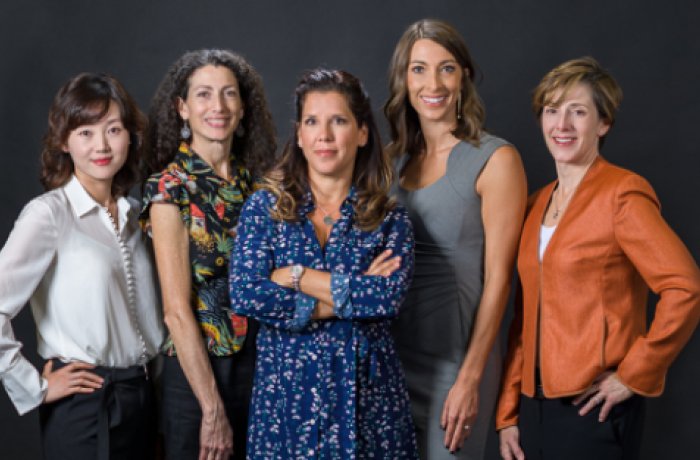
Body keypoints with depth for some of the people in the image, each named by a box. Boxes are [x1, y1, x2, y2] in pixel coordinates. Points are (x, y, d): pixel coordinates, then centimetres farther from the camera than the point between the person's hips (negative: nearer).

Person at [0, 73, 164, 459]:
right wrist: (36, 388, -13)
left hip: (142, 397, 6)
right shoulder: (49, 214, -13)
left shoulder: (133, 213, 7)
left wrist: (156, 372, 7)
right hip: (83, 409, -6)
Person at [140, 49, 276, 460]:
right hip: (197, 366, -5)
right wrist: (212, 410, -16)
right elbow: (178, 311, -15)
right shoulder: (169, 188, -11)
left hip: (263, 361, 5)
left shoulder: (256, 180, 4)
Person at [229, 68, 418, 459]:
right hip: (286, 393, 0)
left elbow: (390, 296, -16)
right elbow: (244, 295, -13)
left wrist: (296, 276, -13)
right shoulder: (264, 207, 1)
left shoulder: (391, 219, 2)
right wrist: (352, 294, -13)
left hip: (367, 395, 1)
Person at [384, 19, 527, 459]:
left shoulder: (495, 159, -9)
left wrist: (470, 377, -14)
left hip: (456, 354, -5)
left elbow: (497, 278, -11)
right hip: (391, 350, 5)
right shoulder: (395, 158, 7)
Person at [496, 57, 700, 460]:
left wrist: (633, 376, -15)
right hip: (536, 405, 6)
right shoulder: (540, 202, 10)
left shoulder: (622, 193, -10)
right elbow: (525, 318, 11)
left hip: (594, 410, -6)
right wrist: (508, 414, 9)